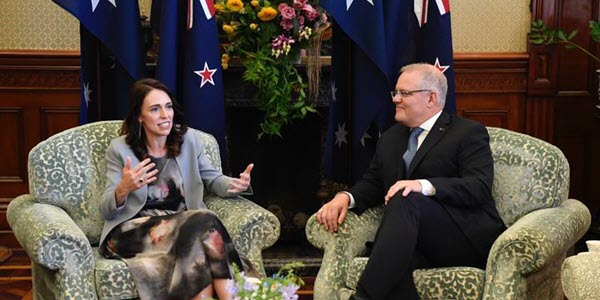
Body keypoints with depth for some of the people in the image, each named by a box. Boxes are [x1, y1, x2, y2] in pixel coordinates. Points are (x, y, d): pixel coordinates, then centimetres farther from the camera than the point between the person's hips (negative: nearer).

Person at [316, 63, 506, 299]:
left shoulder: (469, 133, 2)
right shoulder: (391, 138, 23)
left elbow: (480, 187, -12)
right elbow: (372, 183, 20)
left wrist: (425, 185, -27)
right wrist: (346, 197, -3)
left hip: (468, 238, -4)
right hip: (415, 242, 4)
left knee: (406, 200, -32)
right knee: (392, 261, -33)